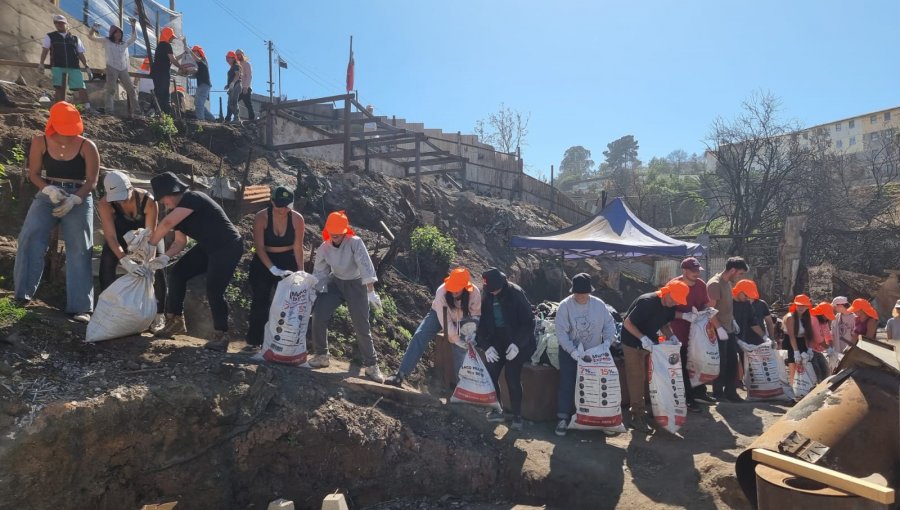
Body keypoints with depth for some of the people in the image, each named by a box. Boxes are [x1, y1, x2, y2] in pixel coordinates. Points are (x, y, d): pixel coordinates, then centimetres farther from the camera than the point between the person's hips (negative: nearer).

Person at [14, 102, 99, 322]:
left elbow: (91, 181, -7)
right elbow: (34, 174, 6)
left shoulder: (87, 146, -5)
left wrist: (73, 200, -21)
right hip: (47, 195, 2)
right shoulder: (40, 142, 3)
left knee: (78, 250, -7)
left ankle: (79, 307, -7)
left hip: (79, 199, -2)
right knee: (30, 236, -20)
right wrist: (48, 189, -15)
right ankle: (24, 291, -11)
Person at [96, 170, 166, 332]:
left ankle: (158, 315, -11)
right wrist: (126, 261, -52)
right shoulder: (105, 204, -33)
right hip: (122, 232, 1)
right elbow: (111, 236, -38)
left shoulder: (148, 201, -37)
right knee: (106, 262, -21)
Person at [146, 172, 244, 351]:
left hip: (229, 247, -10)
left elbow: (167, 223, -33)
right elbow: (180, 241, 8)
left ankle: (221, 335, 2)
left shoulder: (192, 198, -22)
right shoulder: (176, 211, 8)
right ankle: (175, 321, 15)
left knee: (214, 290, -16)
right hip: (208, 247, 10)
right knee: (177, 273, 3)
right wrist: (165, 258, -10)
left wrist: (149, 245, -22)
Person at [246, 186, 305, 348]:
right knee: (261, 301, 2)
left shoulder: (297, 219, -15)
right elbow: (259, 247, -22)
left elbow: (298, 248, -9)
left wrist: (301, 272, -10)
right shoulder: (261, 217, -18)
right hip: (264, 262, -1)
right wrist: (273, 269, -32)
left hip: (288, 261, 1)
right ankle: (254, 339, 15)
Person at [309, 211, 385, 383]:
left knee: (362, 327, -2)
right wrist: (314, 295, -3)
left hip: (355, 285, -4)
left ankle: (371, 365, 14)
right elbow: (319, 273, 1)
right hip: (335, 283, 4)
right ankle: (321, 355, 9)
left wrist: (371, 292, -39)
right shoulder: (324, 248, -9)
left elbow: (366, 266, -31)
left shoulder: (355, 242, -23)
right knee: (319, 315, -11)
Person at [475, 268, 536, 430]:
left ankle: (517, 416, 10)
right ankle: (497, 411, 18)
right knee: (491, 376, -1)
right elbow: (480, 321, 1)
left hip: (515, 342, -4)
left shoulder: (515, 293, -14)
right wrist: (486, 345, -10)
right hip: (496, 341, 4)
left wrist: (517, 343, -21)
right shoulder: (485, 297, -3)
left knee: (513, 380, -6)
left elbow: (528, 320, -13)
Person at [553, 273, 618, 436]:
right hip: (570, 354, -2)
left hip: (593, 353, 3)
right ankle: (563, 418, 10)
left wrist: (607, 340, -16)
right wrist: (572, 350, -27)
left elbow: (609, 324, 2)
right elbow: (561, 332, -18)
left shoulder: (599, 304, -6)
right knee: (567, 386, -1)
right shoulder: (565, 306, -15)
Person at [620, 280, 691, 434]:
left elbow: (663, 324, 9)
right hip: (633, 344, -8)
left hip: (650, 344, 8)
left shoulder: (669, 306, -4)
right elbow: (628, 323, -26)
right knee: (637, 379, -5)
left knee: (648, 377, 14)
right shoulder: (647, 302, -28)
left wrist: (671, 336, -10)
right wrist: (643, 338, -35)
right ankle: (637, 417, 2)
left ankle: (639, 408, 29)